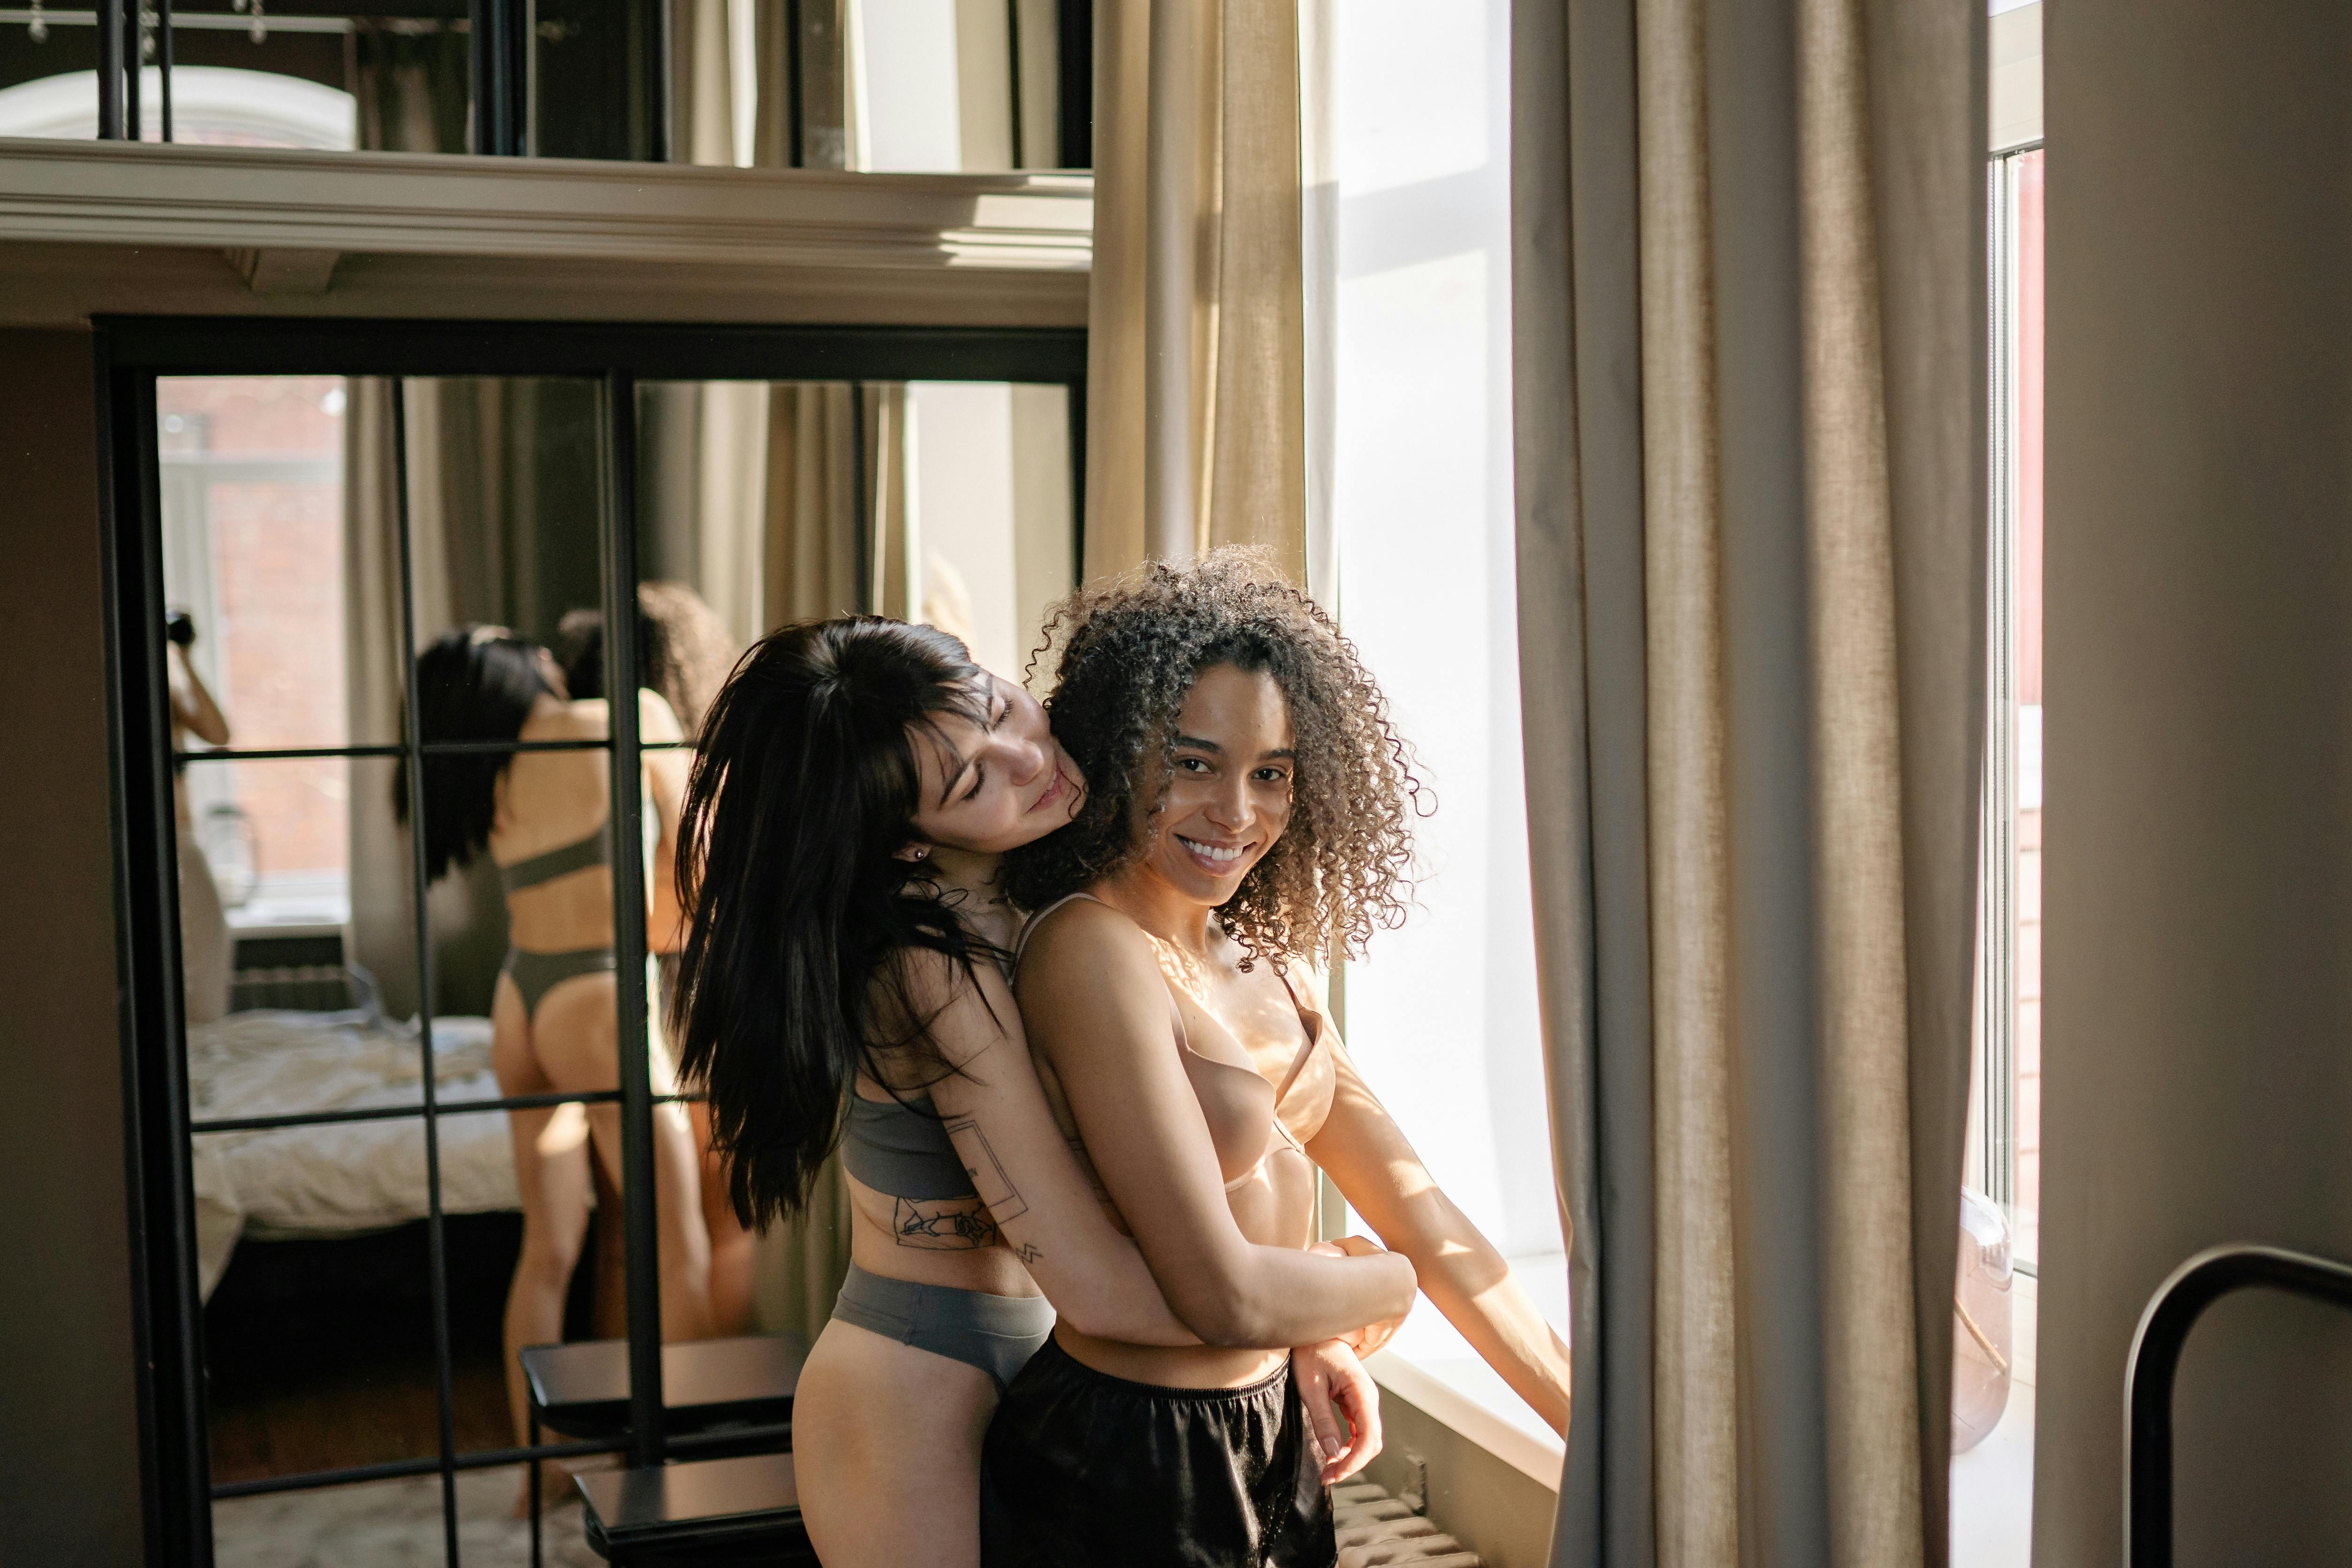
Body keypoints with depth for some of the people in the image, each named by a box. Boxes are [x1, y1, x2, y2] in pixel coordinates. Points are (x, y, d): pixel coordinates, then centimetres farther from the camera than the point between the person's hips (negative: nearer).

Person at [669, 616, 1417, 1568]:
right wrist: (1386, 1285, -19)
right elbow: (1100, 1287, -31)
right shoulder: (941, 971, -27)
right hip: (914, 1407, -8)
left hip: (1022, 1372, 8)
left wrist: (1295, 1327, -6)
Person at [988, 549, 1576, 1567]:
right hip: (1127, 1471, -8)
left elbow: (1404, 1198, 5)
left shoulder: (1265, 956, 5)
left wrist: (1590, 1419, 1)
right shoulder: (1093, 949, -20)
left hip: (1264, 1440, 8)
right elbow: (1212, 1282, -24)